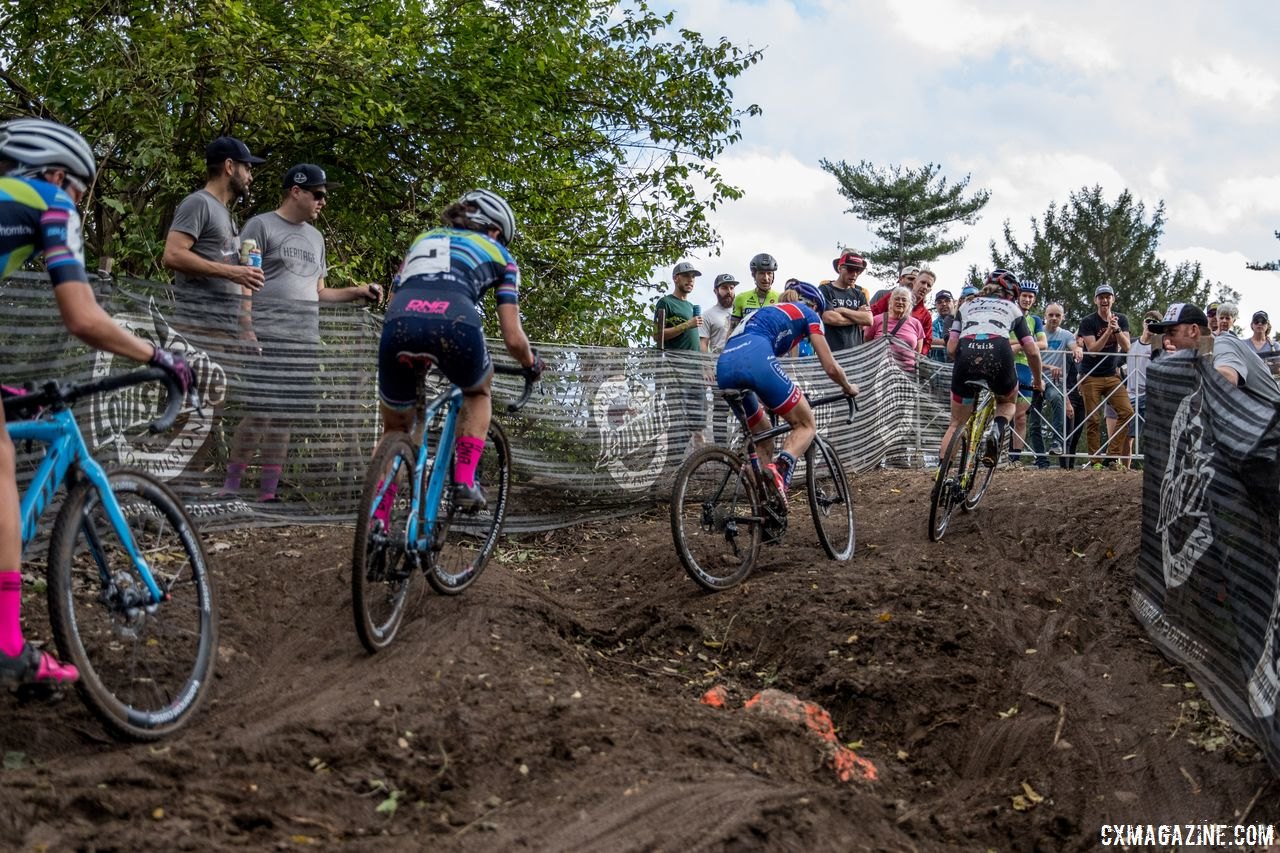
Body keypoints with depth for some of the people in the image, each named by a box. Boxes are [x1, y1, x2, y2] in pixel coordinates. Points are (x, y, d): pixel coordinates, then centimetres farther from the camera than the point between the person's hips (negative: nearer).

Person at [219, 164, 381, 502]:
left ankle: (268, 493, 10)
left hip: (305, 341, 6)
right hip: (268, 337, -6)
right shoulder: (261, 225, 2)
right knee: (261, 415, -11)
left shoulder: (315, 237, 23)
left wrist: (357, 292, 11)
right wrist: (246, 330, -14)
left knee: (284, 419, 5)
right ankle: (231, 486, -1)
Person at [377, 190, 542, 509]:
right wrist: (532, 365, 45)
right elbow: (513, 337, 24)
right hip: (453, 324, -2)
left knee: (395, 429, 25)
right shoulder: (499, 256, 30)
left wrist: (415, 352, 53)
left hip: (399, 324, 3)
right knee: (479, 392, 32)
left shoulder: (422, 239, 39)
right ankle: (465, 482, 16)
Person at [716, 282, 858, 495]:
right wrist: (849, 388, 41)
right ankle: (781, 469, -21)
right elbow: (830, 367, 21)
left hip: (724, 366, 7)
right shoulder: (808, 314, 23)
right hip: (756, 359, -6)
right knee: (806, 425, 8)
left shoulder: (766, 312, 41)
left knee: (761, 435, 24)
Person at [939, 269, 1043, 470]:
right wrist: (1038, 380, 37)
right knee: (1007, 402, 30)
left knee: (956, 424, 17)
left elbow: (951, 349, 17)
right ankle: (998, 431, 0)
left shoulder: (966, 305, 30)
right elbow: (1032, 351, 21)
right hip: (998, 354, -1)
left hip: (966, 354, 1)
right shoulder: (1012, 308, 29)